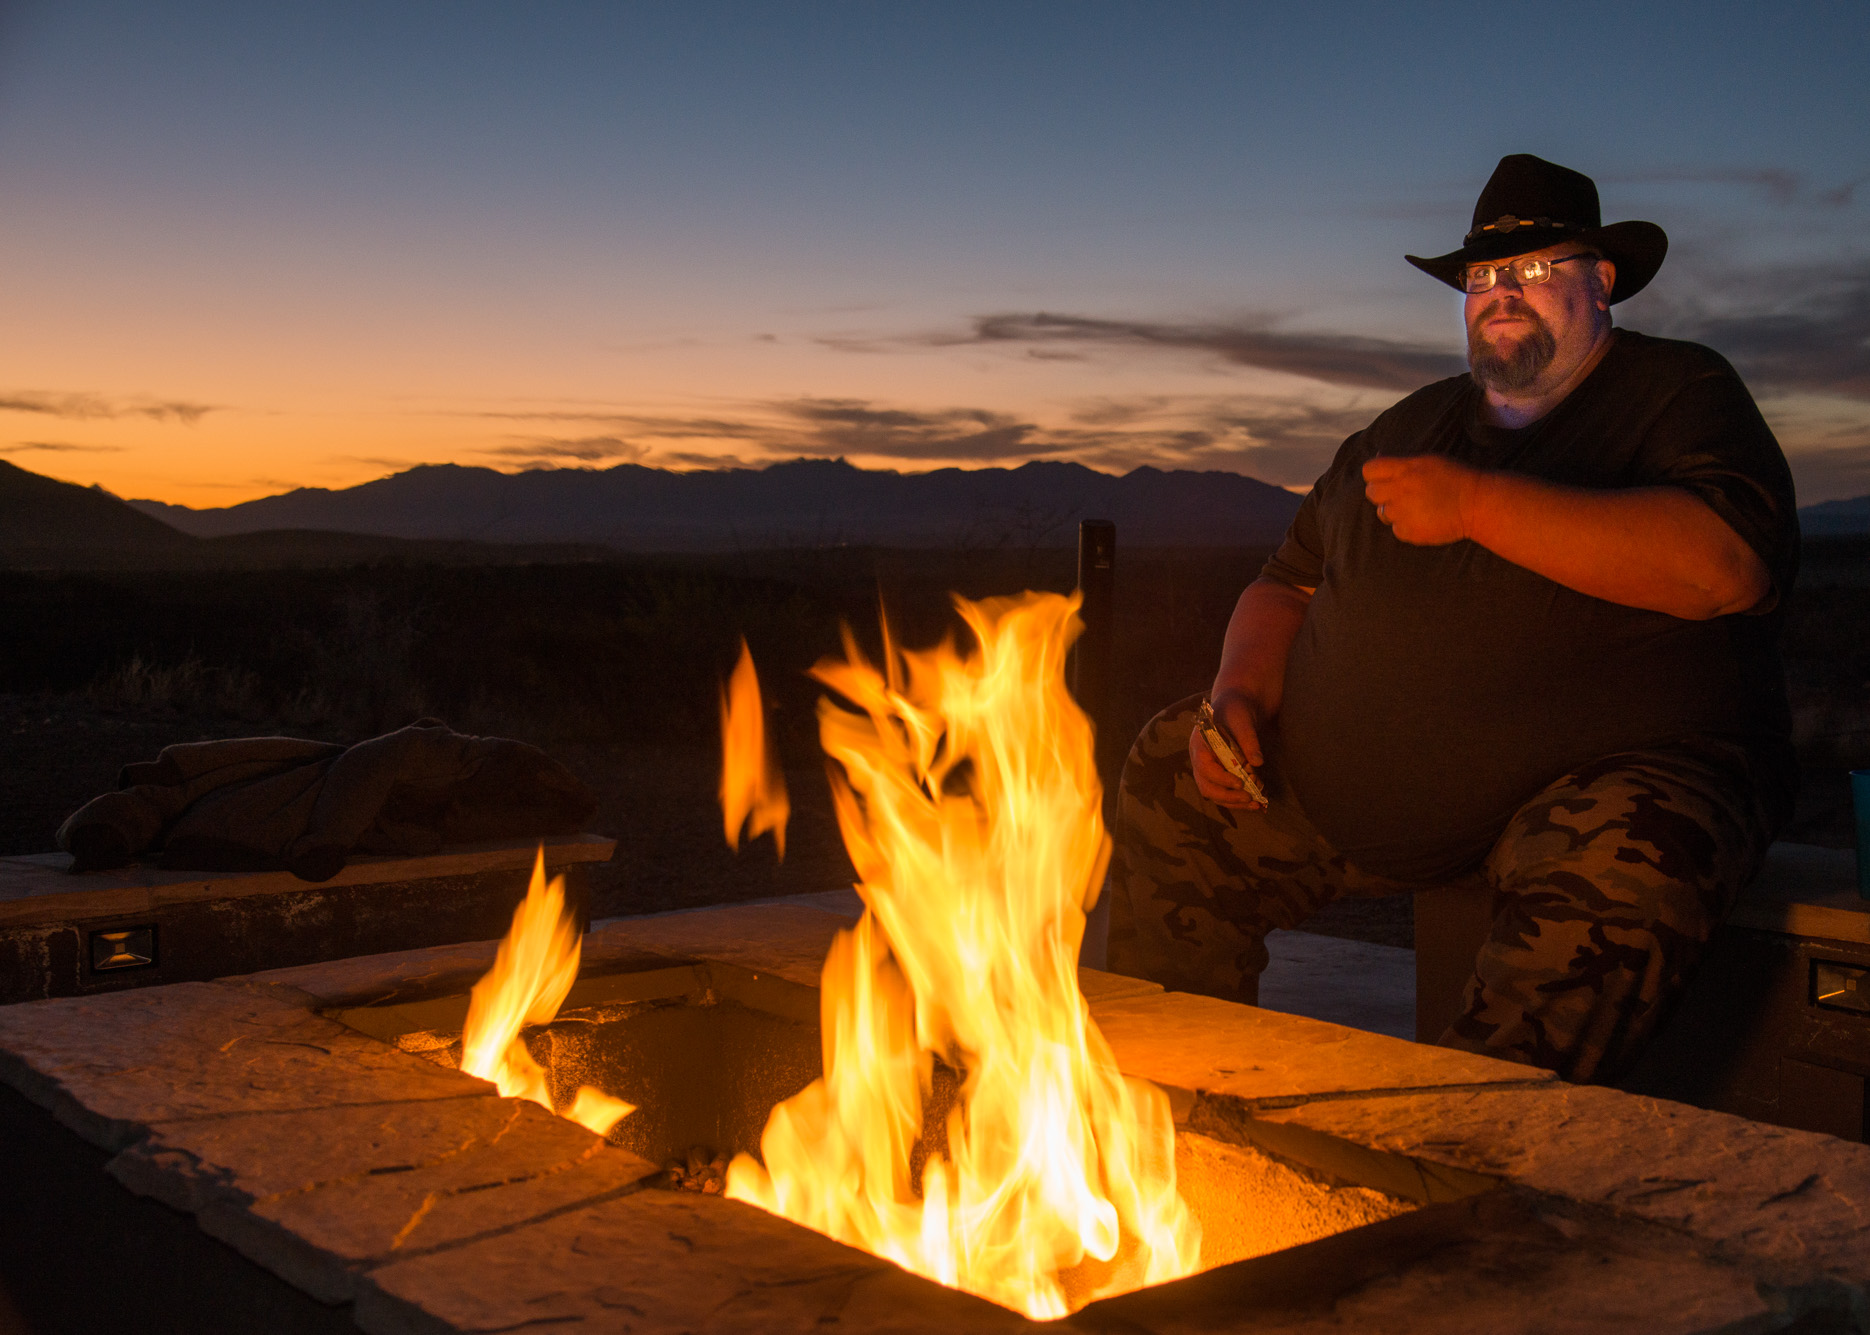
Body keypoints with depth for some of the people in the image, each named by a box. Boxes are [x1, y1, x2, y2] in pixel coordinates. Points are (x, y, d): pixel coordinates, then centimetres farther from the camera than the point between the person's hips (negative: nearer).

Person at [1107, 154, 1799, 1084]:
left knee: (1621, 869, -38)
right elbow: (1289, 584, 24)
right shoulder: (1408, 429, 20)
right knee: (1167, 775, -3)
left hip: (1609, 774, -5)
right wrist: (1239, 697, 1)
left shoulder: (1680, 393, 2)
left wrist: (1478, 505, -19)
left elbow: (1728, 567, -19)